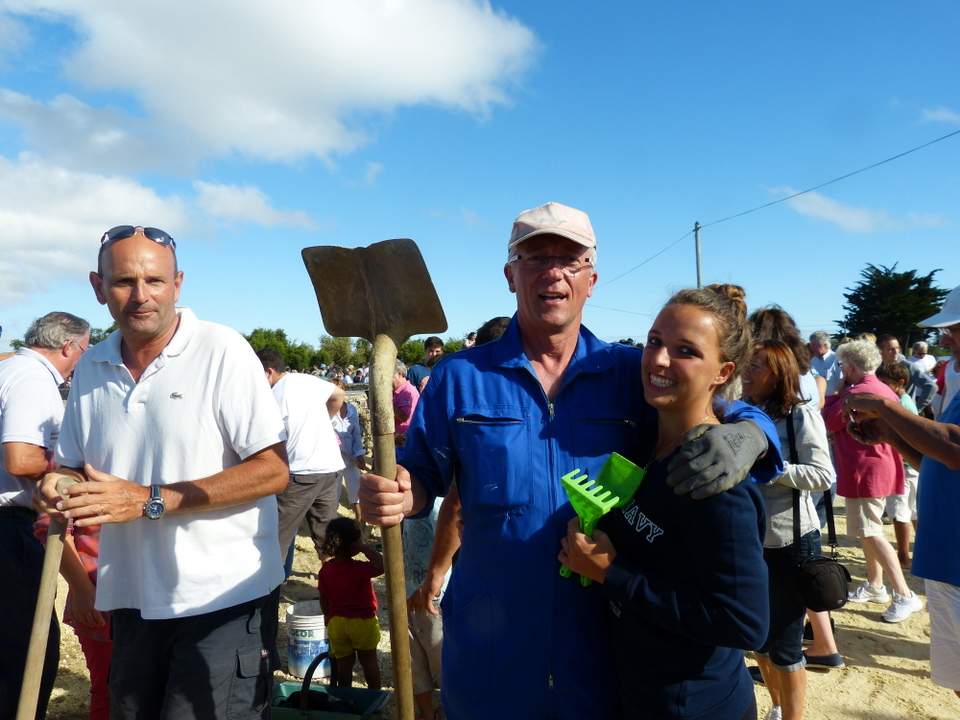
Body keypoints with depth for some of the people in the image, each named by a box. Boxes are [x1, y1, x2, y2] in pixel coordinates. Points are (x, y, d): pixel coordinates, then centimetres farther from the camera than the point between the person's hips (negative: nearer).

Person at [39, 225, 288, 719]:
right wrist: (59, 486, -7)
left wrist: (150, 501, -21)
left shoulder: (222, 351, -13)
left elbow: (273, 470, -17)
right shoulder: (90, 368, 6)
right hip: (131, 599, 6)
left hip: (224, 599, -5)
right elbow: (73, 465, 17)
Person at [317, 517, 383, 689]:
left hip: (336, 622, 4)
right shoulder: (358, 569, -25)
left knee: (343, 662, 15)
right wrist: (365, 548, -30)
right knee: (369, 661, 13)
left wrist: (328, 616, 21)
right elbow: (382, 565, -41)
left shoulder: (325, 570, -5)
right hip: (363, 622, -4)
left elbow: (323, 599, 5)